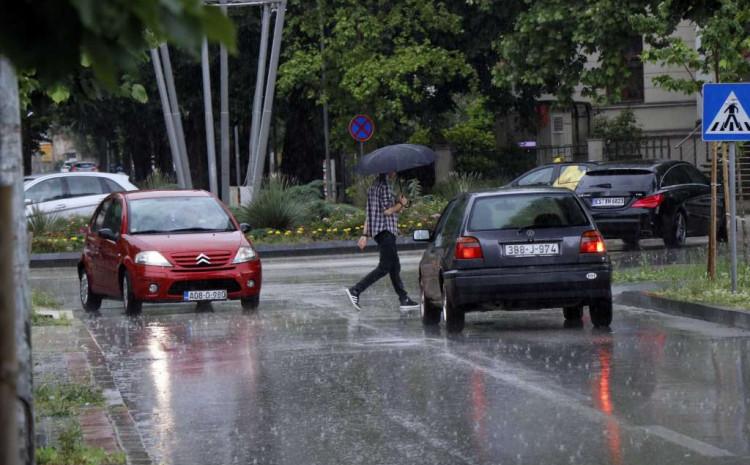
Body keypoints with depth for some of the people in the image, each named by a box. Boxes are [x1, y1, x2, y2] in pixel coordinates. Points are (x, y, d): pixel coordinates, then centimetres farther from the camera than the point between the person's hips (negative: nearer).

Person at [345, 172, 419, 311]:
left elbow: (368, 213, 19)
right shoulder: (384, 186, -13)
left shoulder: (374, 186, 18)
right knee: (384, 267, -10)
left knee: (395, 267, 10)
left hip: (378, 231, 10)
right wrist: (401, 204, -2)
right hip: (385, 231, -10)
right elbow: (387, 211, -19)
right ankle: (355, 290, -15)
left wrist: (365, 235, 19)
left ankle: (404, 300, 10)